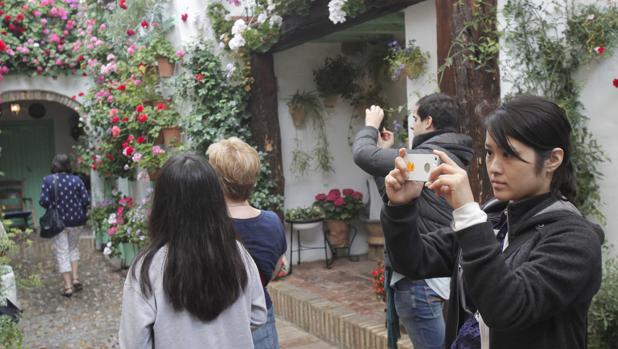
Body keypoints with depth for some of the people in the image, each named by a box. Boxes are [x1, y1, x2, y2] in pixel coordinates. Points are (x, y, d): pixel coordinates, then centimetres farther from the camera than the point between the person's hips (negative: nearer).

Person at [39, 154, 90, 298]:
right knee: (74, 248, 22)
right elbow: (86, 200, -8)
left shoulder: (48, 180, -10)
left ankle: (68, 286, 6)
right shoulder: (76, 180, -5)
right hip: (74, 221, 2)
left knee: (62, 253, 5)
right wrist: (81, 213, 11)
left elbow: (44, 201, -16)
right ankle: (75, 278, 13)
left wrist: (52, 207, 6)